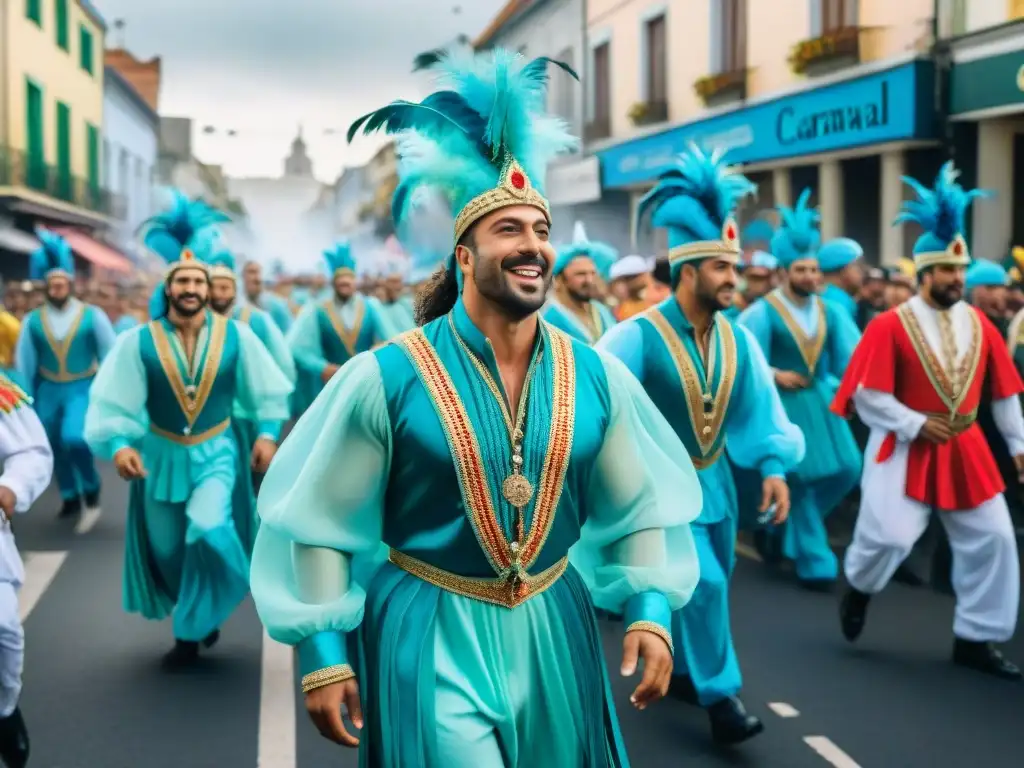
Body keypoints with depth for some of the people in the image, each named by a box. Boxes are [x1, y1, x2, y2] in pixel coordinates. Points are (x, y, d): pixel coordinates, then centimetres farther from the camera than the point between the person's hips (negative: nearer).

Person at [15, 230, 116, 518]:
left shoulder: (92, 315, -6)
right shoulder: (33, 320, 0)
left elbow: (110, 354, -2)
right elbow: (25, 362, 5)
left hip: (82, 389, -3)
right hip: (48, 391, 4)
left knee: (74, 438, -23)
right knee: (55, 447, 12)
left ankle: (90, 486, 3)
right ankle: (70, 498, 32)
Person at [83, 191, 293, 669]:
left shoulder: (236, 335, -8)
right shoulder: (138, 341, -12)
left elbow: (265, 388, 2)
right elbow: (113, 400, -14)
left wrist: (267, 433, -6)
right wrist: (119, 444, -29)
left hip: (217, 453, -1)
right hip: (161, 456, 1)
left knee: (210, 535, -23)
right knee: (168, 551, 13)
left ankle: (193, 626, 1)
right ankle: (194, 619, 43)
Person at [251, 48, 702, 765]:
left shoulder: (596, 377, -3)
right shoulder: (387, 378, -13)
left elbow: (640, 506, 7)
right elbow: (318, 524, -7)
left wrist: (650, 611, -5)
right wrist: (322, 654, -9)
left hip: (554, 631, 4)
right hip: (431, 637, -4)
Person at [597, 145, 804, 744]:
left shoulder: (738, 339, -1)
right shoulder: (638, 336, -20)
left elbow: (764, 404, 2)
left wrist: (776, 466, -7)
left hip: (714, 480, 6)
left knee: (712, 584, 16)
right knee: (703, 583, -14)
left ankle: (682, 667, 39)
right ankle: (720, 695, 1)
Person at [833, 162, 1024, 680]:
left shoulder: (979, 323, 4)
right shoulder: (890, 326, -11)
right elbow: (866, 394, -13)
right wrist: (917, 424, -17)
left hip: (964, 450, 5)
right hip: (905, 450, -5)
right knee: (891, 535, -13)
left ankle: (975, 640, 17)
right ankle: (859, 588, 23)